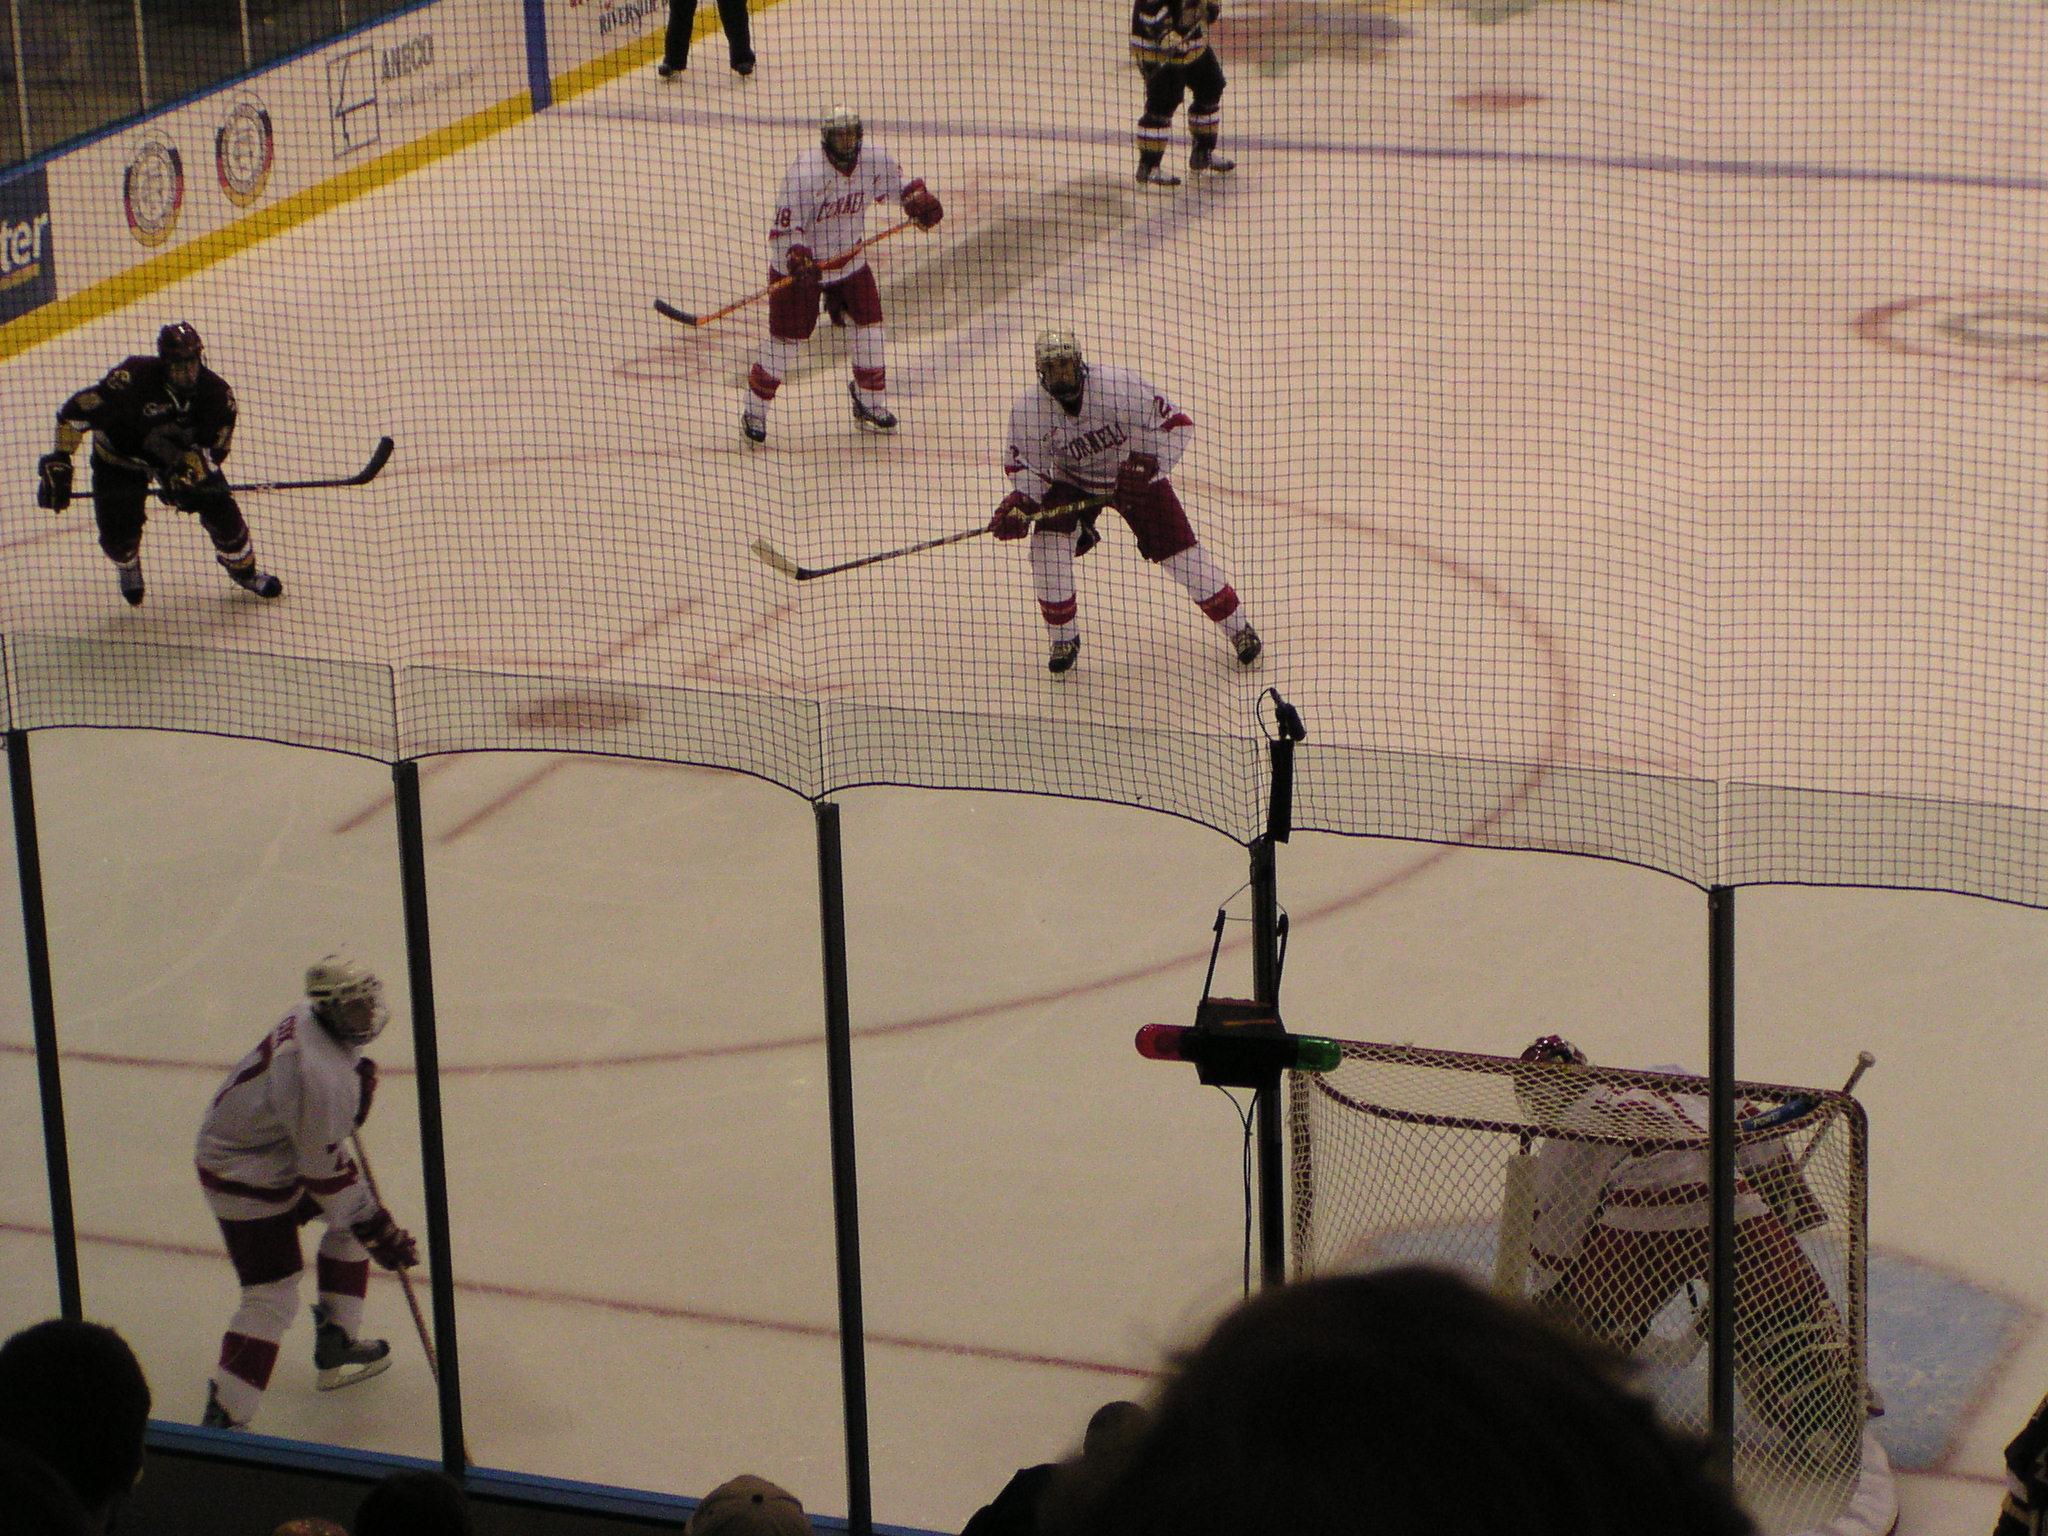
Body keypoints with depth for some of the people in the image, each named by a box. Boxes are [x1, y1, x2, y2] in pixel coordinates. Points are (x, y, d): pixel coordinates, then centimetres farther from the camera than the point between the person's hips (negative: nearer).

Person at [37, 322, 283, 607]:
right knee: (119, 530, -10)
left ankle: (244, 570, 26)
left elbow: (215, 447, -15)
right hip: (120, 455, -3)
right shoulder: (135, 378, -37)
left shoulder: (216, 392, -24)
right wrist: (59, 461, -33)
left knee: (220, 509, -5)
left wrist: (187, 471, -35)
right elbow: (77, 410, -31)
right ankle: (128, 567, 31)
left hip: (182, 453, 3)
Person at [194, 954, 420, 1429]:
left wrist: (358, 1078, 1)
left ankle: (336, 1346, 31)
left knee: (357, 1218, 22)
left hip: (275, 1147, 10)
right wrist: (379, 1233, -19)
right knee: (273, 1297, -10)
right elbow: (325, 1172, -27)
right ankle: (222, 1418, -6)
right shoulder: (318, 1076, -36)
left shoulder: (312, 1018, -7)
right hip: (245, 1178, -10)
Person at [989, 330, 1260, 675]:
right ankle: (1064, 637, 2)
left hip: (1135, 475, -2)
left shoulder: (1119, 386, -32)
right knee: (1048, 546, -20)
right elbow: (1026, 464, -10)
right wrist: (1020, 502, -30)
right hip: (1072, 481, 2)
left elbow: (1177, 423, -24)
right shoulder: (1027, 410, -23)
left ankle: (1238, 627, 13)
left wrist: (1146, 465, -36)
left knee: (1180, 552, -6)